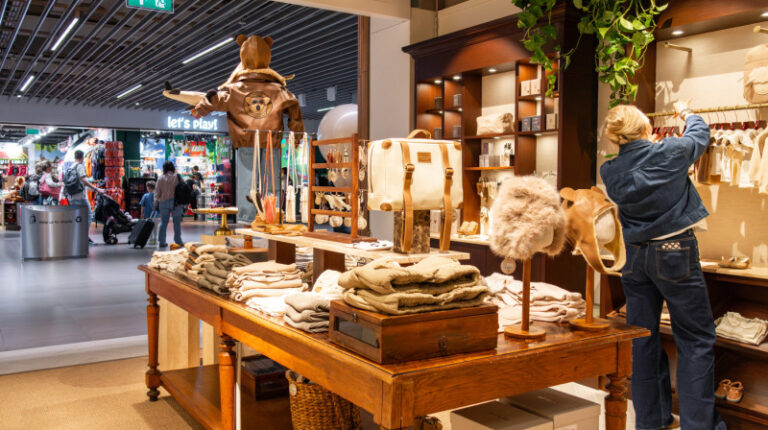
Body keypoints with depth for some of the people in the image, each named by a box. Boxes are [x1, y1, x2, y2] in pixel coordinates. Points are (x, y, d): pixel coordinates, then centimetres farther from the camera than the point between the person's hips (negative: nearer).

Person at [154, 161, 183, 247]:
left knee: (163, 222, 9)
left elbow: (157, 192, 4)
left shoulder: (161, 178, 2)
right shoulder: (177, 177, -4)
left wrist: (155, 204, 11)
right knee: (177, 222, 5)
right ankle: (178, 241, 6)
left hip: (163, 202, 2)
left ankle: (162, 241, 10)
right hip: (176, 202, -2)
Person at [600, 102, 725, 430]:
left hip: (636, 255, 4)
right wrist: (686, 112, 29)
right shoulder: (671, 152, -12)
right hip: (675, 254, -4)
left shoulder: (610, 172, -4)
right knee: (696, 340, 6)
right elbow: (700, 134, 10)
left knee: (643, 339, 11)